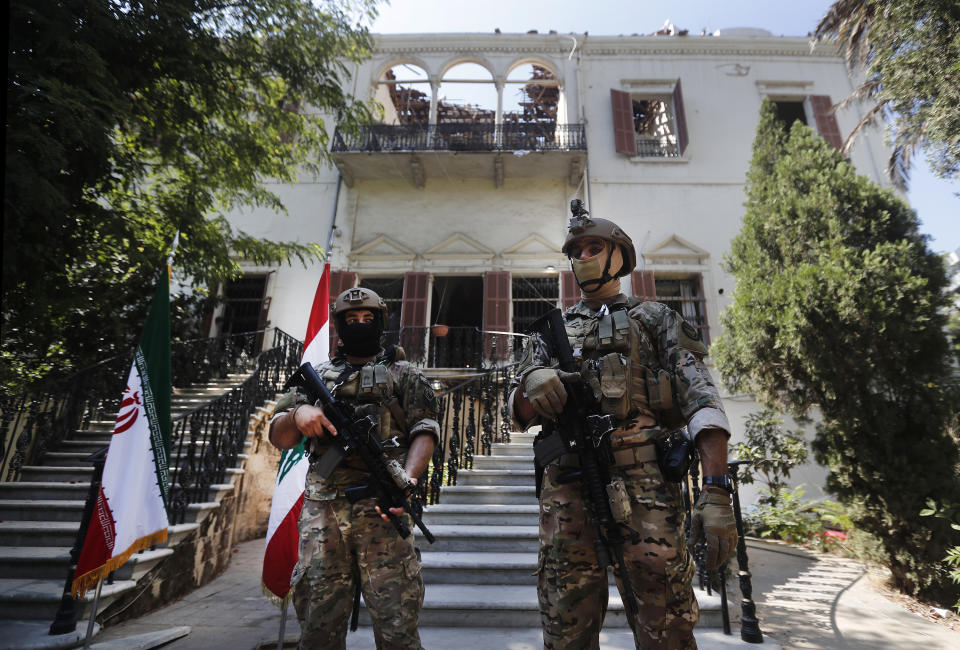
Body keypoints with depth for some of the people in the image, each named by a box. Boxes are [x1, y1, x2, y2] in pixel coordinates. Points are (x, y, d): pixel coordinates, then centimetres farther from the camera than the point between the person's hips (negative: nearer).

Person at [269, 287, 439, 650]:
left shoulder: (403, 374, 14)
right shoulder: (318, 376, 21)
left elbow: (425, 430, 2)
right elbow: (279, 438, 18)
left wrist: (407, 478, -16)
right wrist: (298, 414, -5)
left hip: (381, 508, -2)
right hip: (323, 507, 3)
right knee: (319, 621, 7)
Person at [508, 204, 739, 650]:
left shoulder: (655, 319, 16)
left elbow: (702, 402, 3)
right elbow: (518, 413, 14)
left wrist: (716, 491, -11)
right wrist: (531, 380, -11)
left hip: (644, 482, -2)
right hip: (567, 487, 2)